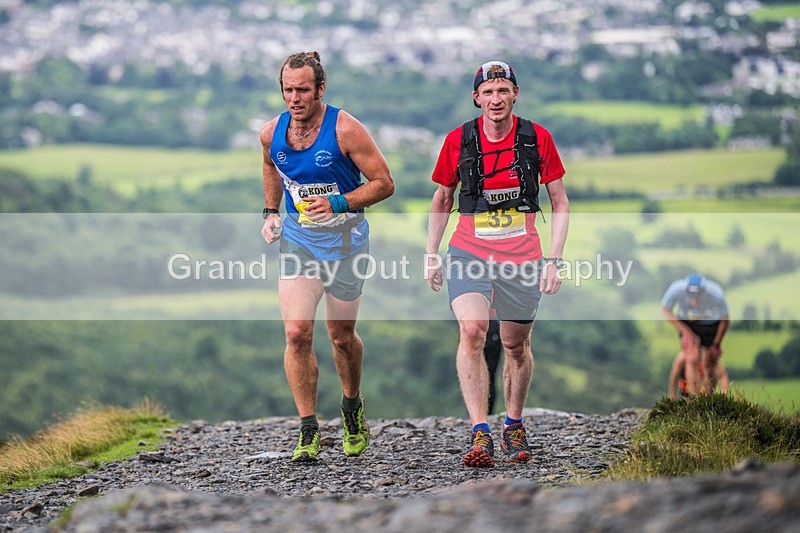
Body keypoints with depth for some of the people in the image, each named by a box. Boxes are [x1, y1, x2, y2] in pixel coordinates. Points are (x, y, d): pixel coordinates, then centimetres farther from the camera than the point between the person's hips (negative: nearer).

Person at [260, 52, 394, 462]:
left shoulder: (345, 130, -18)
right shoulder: (271, 133, -4)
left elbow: (384, 183, -14)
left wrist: (338, 204, -25)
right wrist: (271, 213, 9)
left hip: (344, 238, -3)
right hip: (297, 238, 3)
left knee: (341, 336, 10)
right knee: (296, 333, -13)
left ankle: (353, 405, 39)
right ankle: (308, 431, -6)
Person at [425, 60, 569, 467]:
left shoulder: (537, 139, -3)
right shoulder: (458, 140, -2)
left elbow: (559, 201, 4)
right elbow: (442, 200, 12)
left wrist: (554, 259, -4)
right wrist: (431, 255, 10)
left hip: (522, 258, 1)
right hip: (469, 253, -1)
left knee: (516, 346, 9)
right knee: (472, 331, -21)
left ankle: (514, 427, 31)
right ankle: (480, 434, -24)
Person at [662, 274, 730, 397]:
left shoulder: (716, 295, -34)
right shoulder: (677, 289, -33)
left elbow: (725, 321, -15)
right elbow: (666, 311, -13)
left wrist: (716, 344, -4)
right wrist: (685, 331, -21)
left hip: (711, 325, 0)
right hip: (686, 324, 0)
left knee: (709, 366, 1)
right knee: (692, 360, -19)